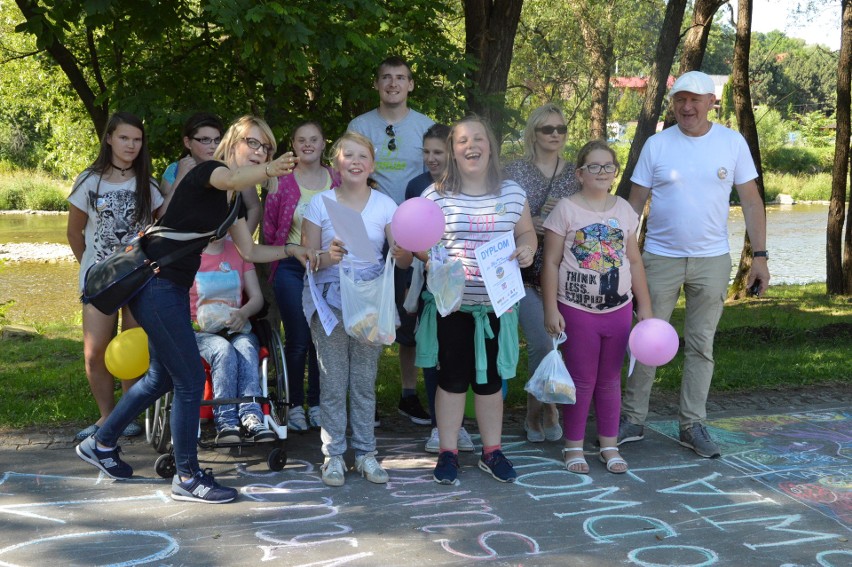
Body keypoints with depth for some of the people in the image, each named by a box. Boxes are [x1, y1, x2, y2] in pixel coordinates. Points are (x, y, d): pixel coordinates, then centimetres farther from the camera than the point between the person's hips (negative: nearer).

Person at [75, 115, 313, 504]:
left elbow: (249, 251, 17)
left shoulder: (233, 199, 14)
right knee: (191, 380, -6)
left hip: (173, 288, 10)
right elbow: (231, 179, -37)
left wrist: (291, 250, 4)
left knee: (163, 376, 21)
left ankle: (99, 444, 38)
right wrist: (269, 172, -55)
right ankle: (187, 478, 6)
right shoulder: (205, 171, -12)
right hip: (155, 283, -10)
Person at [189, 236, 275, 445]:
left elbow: (257, 298, 11)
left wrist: (243, 313, -11)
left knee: (246, 349, -33)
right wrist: (190, 325, -18)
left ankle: (252, 418, -48)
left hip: (237, 329, 2)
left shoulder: (239, 251, 15)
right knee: (224, 350, -35)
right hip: (201, 332, -2)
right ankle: (226, 423, -42)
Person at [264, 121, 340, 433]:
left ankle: (316, 404, 18)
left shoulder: (336, 181, 4)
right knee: (297, 340, -2)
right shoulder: (282, 182, -1)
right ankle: (295, 405, 11)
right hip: (292, 269, -2)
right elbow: (269, 228, 6)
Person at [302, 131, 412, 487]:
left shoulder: (385, 205, 4)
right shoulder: (320, 203, 0)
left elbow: (402, 260, -2)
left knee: (365, 381, 6)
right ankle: (333, 454, 9)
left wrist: (403, 254, -25)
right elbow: (307, 260, -2)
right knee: (333, 382, 0)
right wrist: (328, 256, -24)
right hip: (329, 300, -1)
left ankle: (365, 453, 14)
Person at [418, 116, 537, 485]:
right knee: (452, 376, 5)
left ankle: (491, 451, 23)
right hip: (451, 301, -2)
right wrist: (429, 254, -18)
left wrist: (527, 249, -7)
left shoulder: (511, 193, 5)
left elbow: (526, 232, 14)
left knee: (490, 378, 11)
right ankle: (447, 452, 17)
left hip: (496, 301, 2)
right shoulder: (436, 195, -1)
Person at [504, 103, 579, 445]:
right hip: (525, 271, -3)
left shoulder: (573, 174, 10)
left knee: (543, 342, 2)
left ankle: (536, 413, 22)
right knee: (542, 343, -12)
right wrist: (527, 226, -17)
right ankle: (547, 410, 12)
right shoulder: (515, 171, 1)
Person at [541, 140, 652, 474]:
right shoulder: (566, 210, -6)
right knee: (581, 381, 3)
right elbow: (551, 262, -7)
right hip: (577, 310, -4)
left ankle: (609, 445, 22)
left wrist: (644, 306, 10)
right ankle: (574, 447, 16)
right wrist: (551, 309, -11)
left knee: (610, 380, 12)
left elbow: (634, 261, 12)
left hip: (618, 309, 4)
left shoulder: (624, 210, 7)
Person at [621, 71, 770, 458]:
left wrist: (759, 256, -3)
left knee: (701, 346, 8)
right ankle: (633, 420, 15)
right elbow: (635, 202, 1)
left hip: (712, 260, 1)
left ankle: (693, 426, 17)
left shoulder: (733, 143, 0)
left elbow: (751, 201, 3)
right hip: (660, 258, -1)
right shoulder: (657, 145, -2)